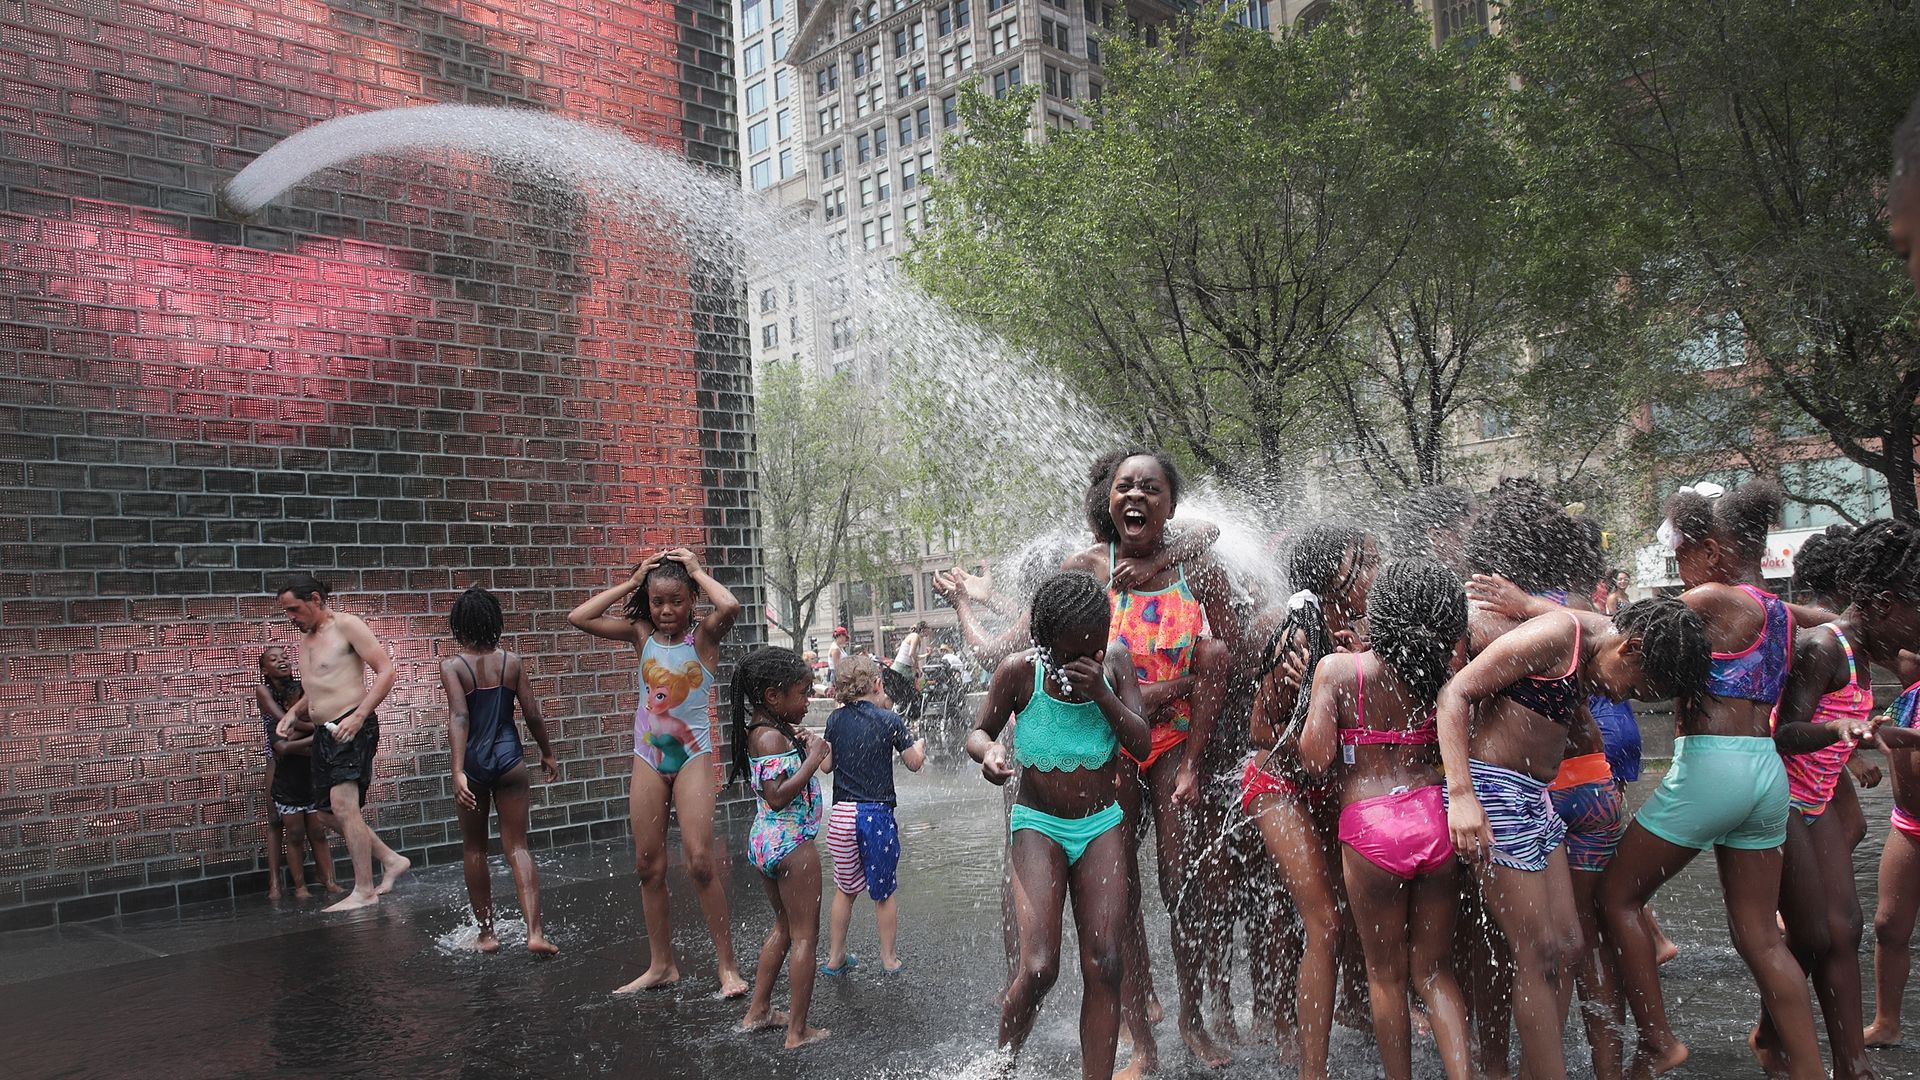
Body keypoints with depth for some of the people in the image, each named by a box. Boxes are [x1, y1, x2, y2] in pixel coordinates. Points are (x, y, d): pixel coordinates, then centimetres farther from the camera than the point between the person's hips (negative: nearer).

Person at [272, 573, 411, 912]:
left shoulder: (345, 625, -7)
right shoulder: (306, 639, 18)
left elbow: (385, 670, -13)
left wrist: (359, 715, -22)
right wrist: (294, 713, 11)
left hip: (353, 728, -9)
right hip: (324, 733, 9)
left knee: (343, 805, -18)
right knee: (328, 812, 10)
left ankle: (364, 892, -15)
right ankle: (391, 860, 21)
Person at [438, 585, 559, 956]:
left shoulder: (452, 666, -7)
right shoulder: (512, 661, 0)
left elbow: (459, 717, -19)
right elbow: (532, 713, 2)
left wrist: (458, 771, -25)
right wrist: (547, 753, 16)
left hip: (474, 763, -1)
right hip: (509, 759, 1)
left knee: (474, 850, 15)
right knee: (517, 847, 3)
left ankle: (486, 932, 21)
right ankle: (535, 932, -10)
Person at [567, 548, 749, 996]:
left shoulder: (703, 635, -8)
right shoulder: (641, 634, 3)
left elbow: (730, 607, -30)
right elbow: (578, 617, -4)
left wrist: (696, 571, -15)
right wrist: (629, 584, -3)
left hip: (692, 754, -4)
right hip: (648, 756, 5)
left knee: (700, 859, -12)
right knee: (648, 865, 8)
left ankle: (727, 965, -1)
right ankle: (661, 964, 21)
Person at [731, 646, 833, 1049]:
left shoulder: (760, 731, 10)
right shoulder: (772, 736, -20)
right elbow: (777, 796, -27)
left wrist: (802, 745, 6)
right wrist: (812, 761, -23)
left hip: (765, 841, 10)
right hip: (791, 842, -10)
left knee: (784, 926, 24)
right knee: (805, 936, 1)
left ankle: (758, 1011, 32)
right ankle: (798, 1031, 7)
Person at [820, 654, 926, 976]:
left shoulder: (836, 719, 2)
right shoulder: (889, 719, -7)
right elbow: (915, 763, 1)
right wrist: (920, 744, 21)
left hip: (842, 814, 3)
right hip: (878, 814, -3)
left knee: (845, 889, 18)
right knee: (883, 892, 12)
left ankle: (835, 958, 25)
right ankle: (889, 958, 21)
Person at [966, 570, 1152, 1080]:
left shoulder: (1115, 660, -7)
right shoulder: (1020, 671, -15)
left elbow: (1142, 745, -8)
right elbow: (979, 731, 0)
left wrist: (1101, 693, -24)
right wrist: (989, 751, -24)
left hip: (1102, 824, 3)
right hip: (1039, 825, -2)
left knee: (1105, 965, -7)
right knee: (1038, 968, -14)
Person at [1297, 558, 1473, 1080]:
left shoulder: (1337, 668, -8)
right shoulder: (1443, 667, -2)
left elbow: (1315, 756, -12)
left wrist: (1312, 692, 5)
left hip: (1369, 825, -2)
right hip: (1435, 815, 3)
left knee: (1386, 971, 15)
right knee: (1432, 967, 18)